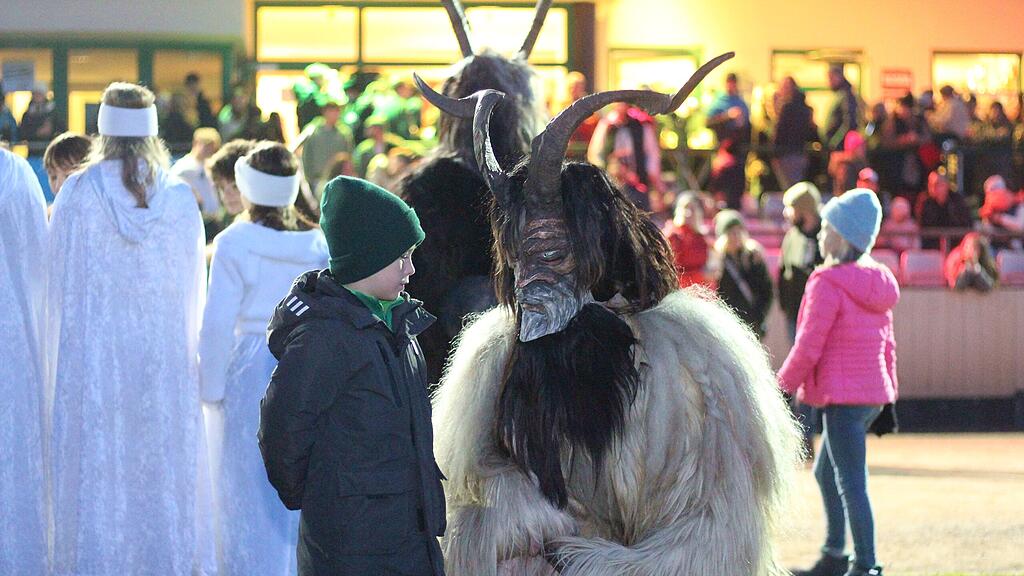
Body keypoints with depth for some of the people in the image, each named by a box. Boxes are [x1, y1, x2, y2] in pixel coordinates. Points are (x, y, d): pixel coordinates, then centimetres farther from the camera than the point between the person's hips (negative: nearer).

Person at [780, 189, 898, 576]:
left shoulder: (828, 283, -14)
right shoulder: (876, 282, 12)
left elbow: (809, 345, -15)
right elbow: (886, 341, 16)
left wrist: (785, 384, -5)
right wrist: (890, 386, 21)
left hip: (844, 395, -9)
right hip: (874, 392, 9)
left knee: (851, 484, -8)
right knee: (826, 472, 21)